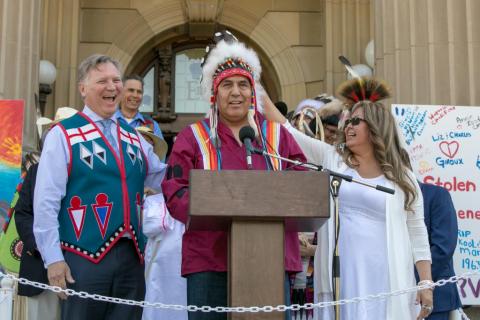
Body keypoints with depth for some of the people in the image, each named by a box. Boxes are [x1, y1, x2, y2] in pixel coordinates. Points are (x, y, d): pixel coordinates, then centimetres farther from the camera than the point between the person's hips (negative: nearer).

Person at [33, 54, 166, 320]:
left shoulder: (134, 138, 15)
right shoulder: (63, 135, -3)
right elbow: (46, 202, -8)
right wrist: (53, 258, -12)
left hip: (131, 257, 6)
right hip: (84, 258, -5)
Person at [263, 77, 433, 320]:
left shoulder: (402, 178, 8)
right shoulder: (331, 159, 11)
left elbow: (417, 234, 8)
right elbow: (286, 132, 6)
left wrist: (426, 283, 2)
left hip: (386, 281, -1)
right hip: (341, 278, 1)